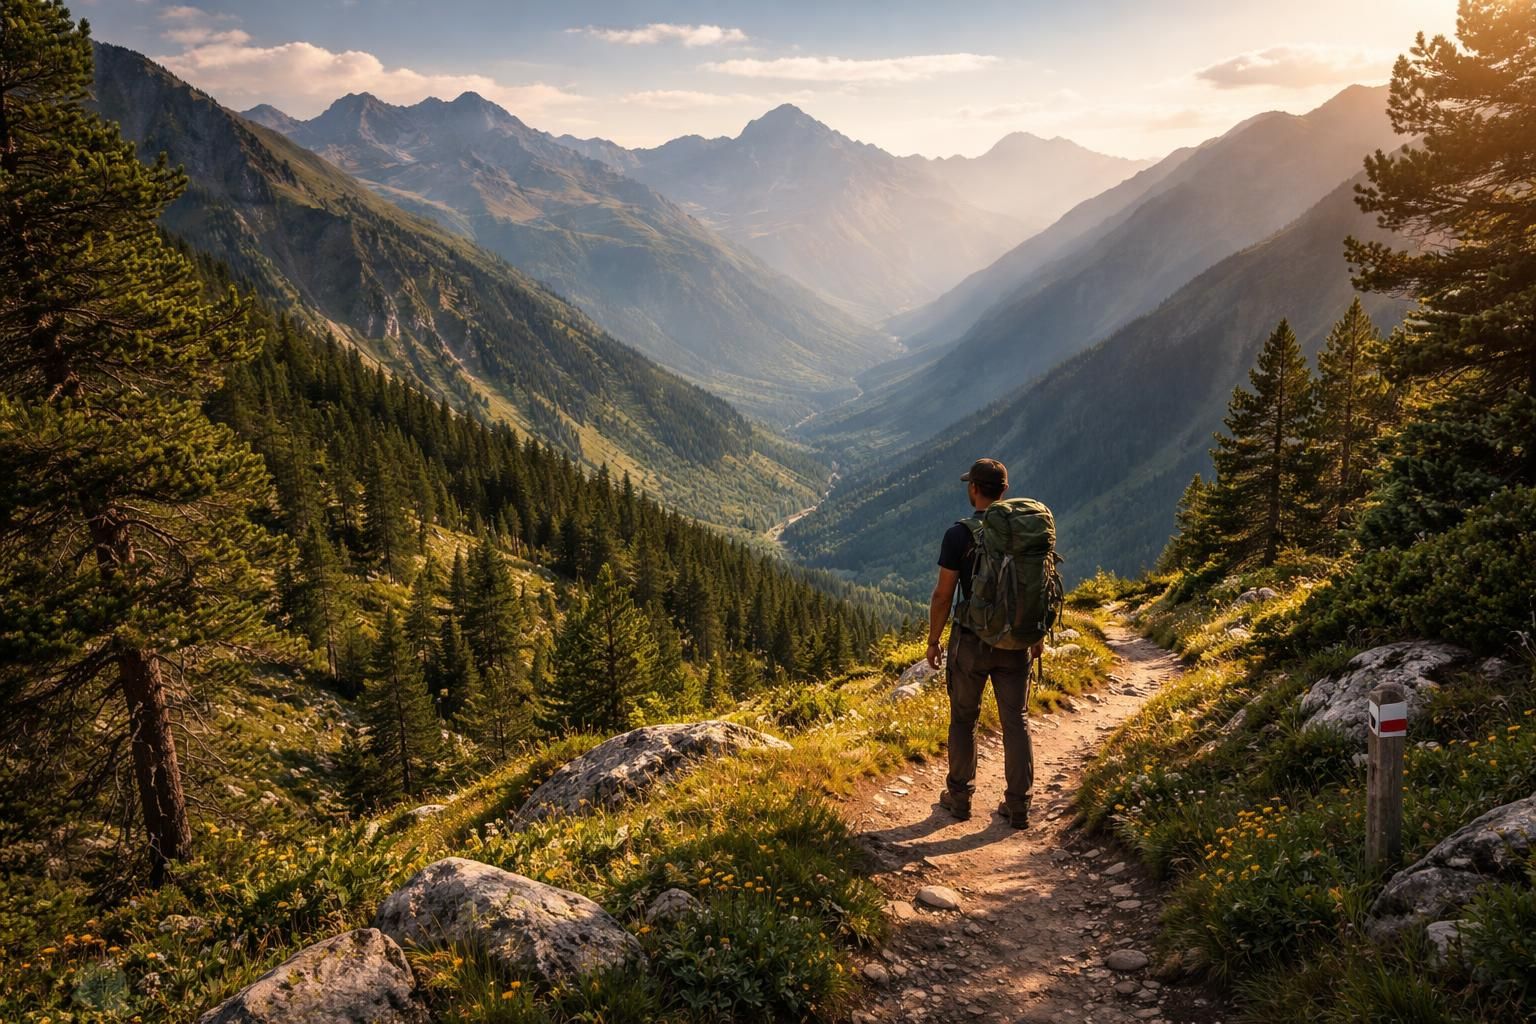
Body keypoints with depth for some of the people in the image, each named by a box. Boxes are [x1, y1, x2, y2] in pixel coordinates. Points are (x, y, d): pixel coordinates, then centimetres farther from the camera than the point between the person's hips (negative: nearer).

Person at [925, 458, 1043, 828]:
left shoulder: (959, 535, -14)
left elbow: (943, 595, -12)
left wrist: (933, 640, 0)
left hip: (972, 642, -3)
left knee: (963, 719, 13)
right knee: (1016, 721, 10)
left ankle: (959, 796, 24)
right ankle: (1018, 805, 14)